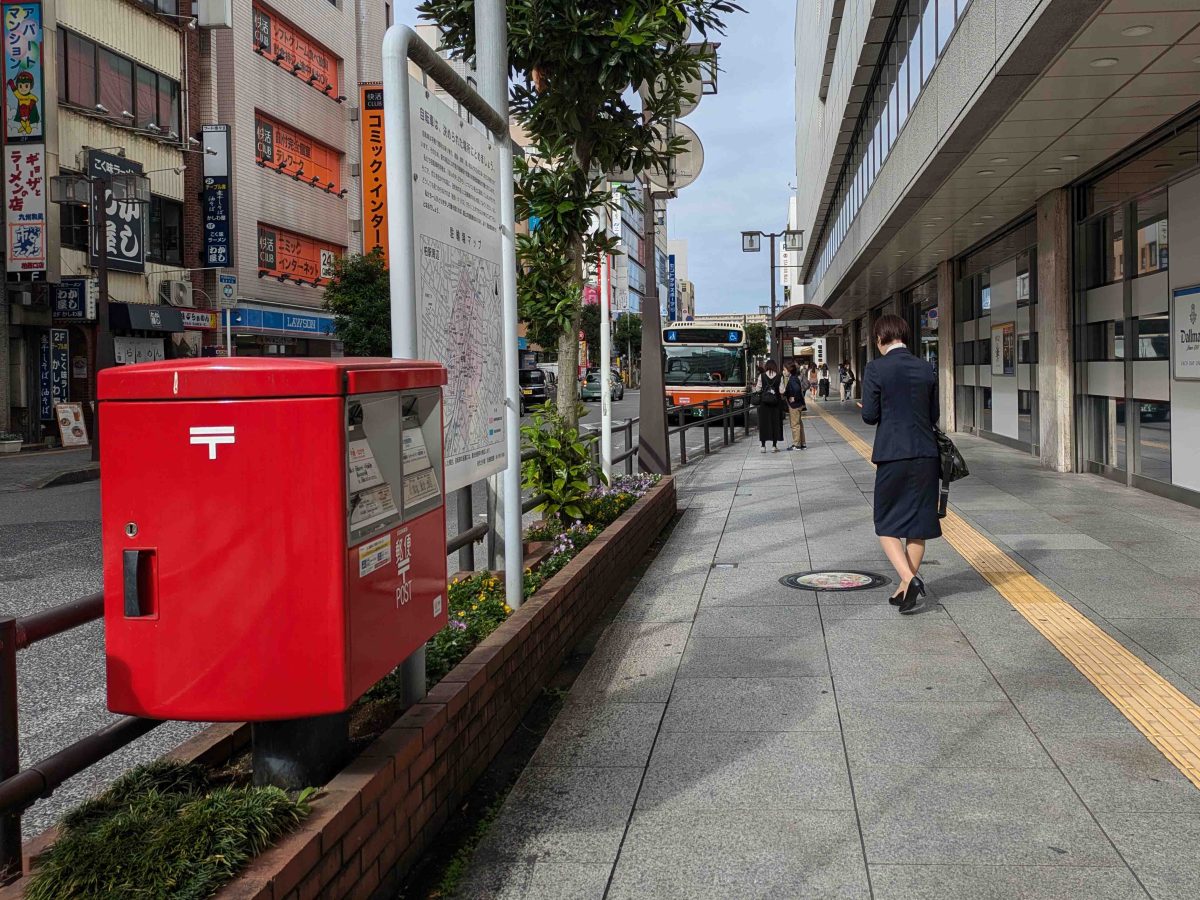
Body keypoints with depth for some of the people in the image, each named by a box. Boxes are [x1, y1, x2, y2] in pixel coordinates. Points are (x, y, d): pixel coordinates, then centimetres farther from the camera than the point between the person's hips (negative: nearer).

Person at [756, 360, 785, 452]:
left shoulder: (761, 376, -6)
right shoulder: (779, 377, -5)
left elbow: (758, 389, -4)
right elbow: (781, 391, -8)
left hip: (764, 403, 0)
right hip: (776, 403, 0)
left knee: (764, 423, 6)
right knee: (775, 423, 8)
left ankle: (763, 446, 6)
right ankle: (774, 446, 9)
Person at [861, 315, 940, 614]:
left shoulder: (875, 369, -8)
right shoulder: (927, 369, 5)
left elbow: (870, 416, -7)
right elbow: (933, 416, 10)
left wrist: (868, 409, 14)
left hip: (892, 455, -4)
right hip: (925, 454, 4)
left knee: (887, 525, 7)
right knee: (917, 523, 13)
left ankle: (909, 578, -12)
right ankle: (906, 587, 20)